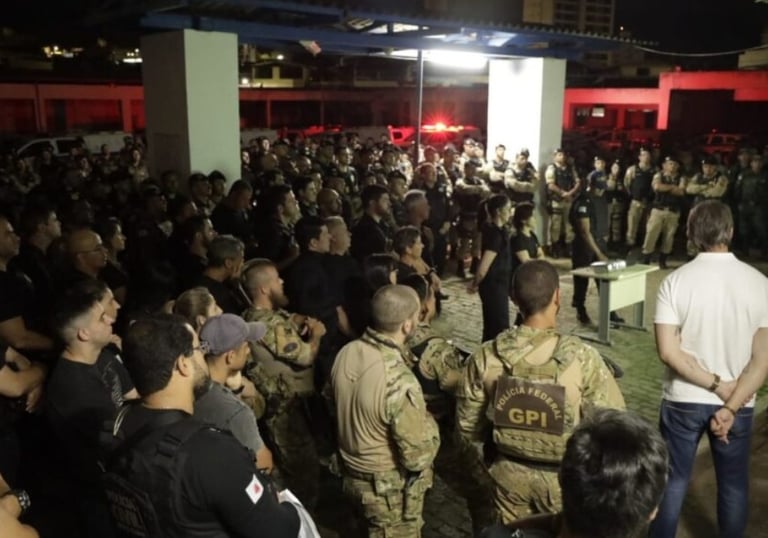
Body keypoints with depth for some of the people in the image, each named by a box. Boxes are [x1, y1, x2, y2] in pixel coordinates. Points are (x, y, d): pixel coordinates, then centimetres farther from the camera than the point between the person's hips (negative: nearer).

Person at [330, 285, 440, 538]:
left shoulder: (346, 353, -12)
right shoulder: (399, 381, -35)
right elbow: (418, 457, -26)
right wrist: (428, 422, -8)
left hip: (352, 473, 7)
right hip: (391, 488, -6)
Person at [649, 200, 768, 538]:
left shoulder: (675, 281, -12)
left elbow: (668, 352, -17)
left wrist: (715, 384, -10)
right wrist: (730, 406, -13)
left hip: (683, 400, -1)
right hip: (738, 403, 1)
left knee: (673, 480, 14)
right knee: (734, 484, 19)